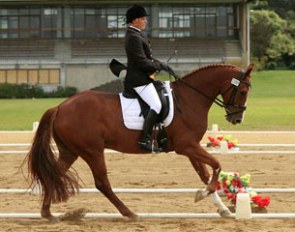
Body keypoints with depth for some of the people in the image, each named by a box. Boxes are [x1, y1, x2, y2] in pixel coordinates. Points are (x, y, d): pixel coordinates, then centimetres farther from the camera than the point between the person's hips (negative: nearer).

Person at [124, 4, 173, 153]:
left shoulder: (134, 34, 16)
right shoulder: (134, 38, -17)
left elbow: (146, 58, 23)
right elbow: (143, 63, -22)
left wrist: (159, 64, 10)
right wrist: (160, 66, -12)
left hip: (143, 78, 11)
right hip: (139, 79, -11)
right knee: (156, 105, -20)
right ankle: (145, 140, -24)